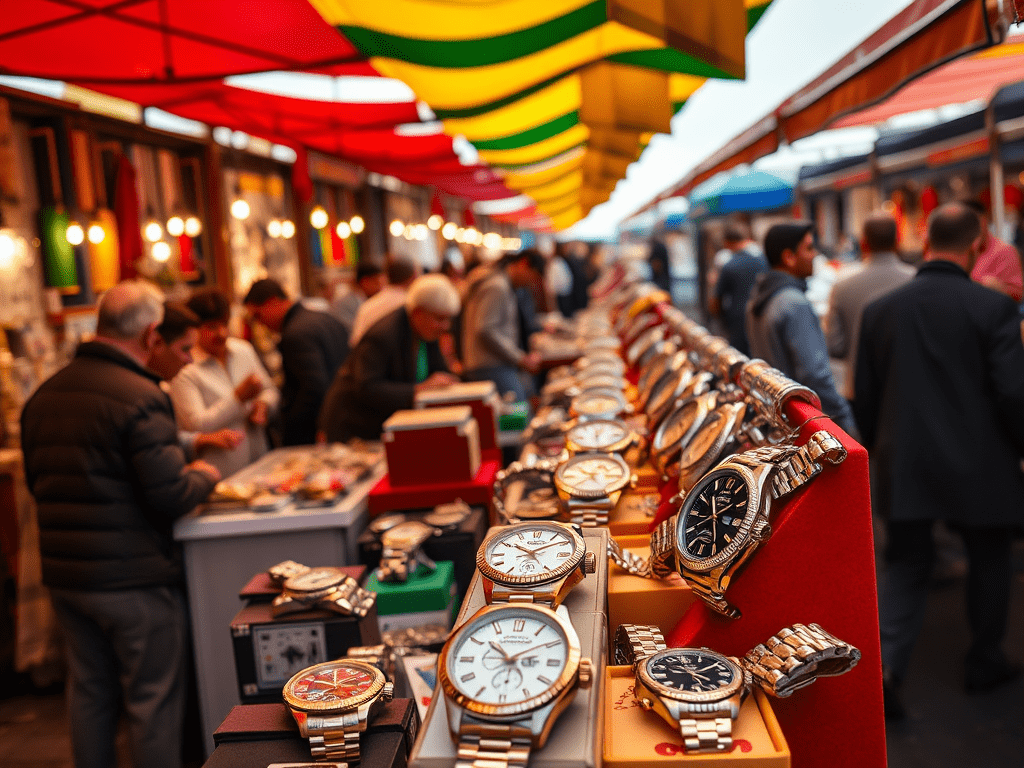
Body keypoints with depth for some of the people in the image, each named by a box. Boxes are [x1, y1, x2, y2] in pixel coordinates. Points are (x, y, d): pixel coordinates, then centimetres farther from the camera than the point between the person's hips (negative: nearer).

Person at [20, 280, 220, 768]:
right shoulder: (140, 396, -20)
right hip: (132, 578, -7)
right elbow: (169, 496, -21)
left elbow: (36, 481, 16)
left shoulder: (44, 394, 5)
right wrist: (203, 476, -2)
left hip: (63, 574, 7)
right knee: (153, 701, 6)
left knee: (89, 694, 20)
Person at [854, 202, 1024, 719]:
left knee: (906, 566, 13)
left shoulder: (879, 310, 0)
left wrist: (878, 454, 19)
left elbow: (864, 397, 6)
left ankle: (884, 664, -3)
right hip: (979, 467, -2)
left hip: (902, 466, 3)